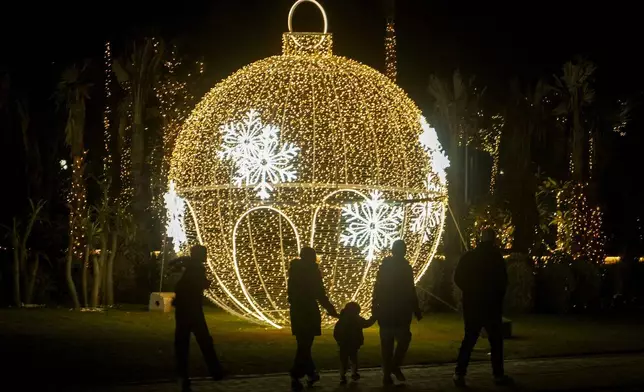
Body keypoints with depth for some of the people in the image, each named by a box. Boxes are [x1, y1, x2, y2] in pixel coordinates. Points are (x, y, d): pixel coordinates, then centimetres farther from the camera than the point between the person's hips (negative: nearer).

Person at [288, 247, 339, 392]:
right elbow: (320, 294, -9)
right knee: (305, 345, -3)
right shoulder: (312, 269, -8)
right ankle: (295, 378, -9)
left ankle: (311, 373, 20)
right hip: (309, 311, -5)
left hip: (297, 311, 5)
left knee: (303, 344, 16)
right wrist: (331, 309, -2)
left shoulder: (295, 270, 8)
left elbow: (291, 293, 11)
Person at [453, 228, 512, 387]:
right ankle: (498, 375, 7)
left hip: (472, 304, 4)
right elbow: (502, 280, -9)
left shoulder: (468, 256, 3)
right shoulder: (495, 256, -8)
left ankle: (459, 373, -1)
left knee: (469, 339, 8)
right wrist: (499, 297, 7)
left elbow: (458, 278, 4)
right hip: (491, 304, -4)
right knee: (496, 340, 6)